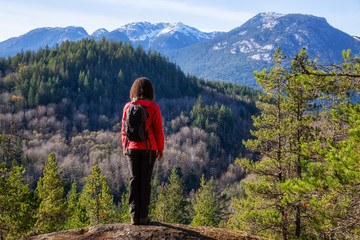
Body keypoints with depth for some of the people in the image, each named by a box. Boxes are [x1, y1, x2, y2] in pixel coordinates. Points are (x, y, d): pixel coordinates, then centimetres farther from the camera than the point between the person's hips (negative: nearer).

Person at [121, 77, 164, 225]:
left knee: (134, 180, 5)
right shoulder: (153, 107, -7)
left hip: (132, 148, 2)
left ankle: (134, 216, 3)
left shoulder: (128, 107, 1)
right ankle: (143, 216, 3)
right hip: (149, 148, -2)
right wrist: (161, 149, 2)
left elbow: (124, 130, 4)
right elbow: (158, 130, -7)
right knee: (145, 180, 2)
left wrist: (125, 149, 13)